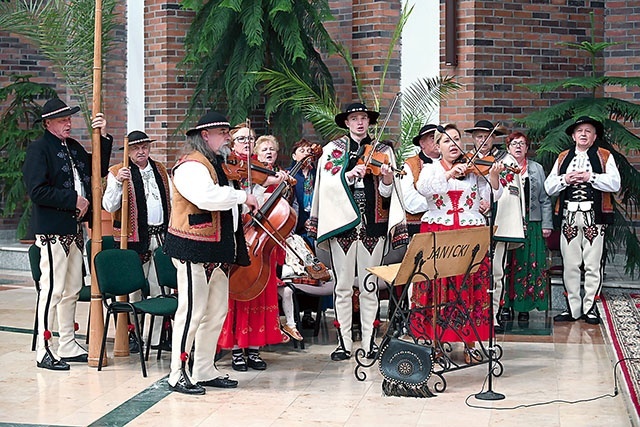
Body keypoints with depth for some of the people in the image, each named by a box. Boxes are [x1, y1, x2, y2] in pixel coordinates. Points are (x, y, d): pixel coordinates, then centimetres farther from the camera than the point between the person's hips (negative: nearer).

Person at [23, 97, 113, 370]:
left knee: (72, 289, 13)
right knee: (52, 289, -8)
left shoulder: (73, 147, 15)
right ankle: (44, 352, -1)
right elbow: (37, 191, -17)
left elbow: (98, 170, 21)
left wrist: (103, 137, 9)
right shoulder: (38, 149, -9)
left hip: (74, 229, 9)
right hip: (52, 230, -9)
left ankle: (68, 346, 23)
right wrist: (73, 199, -15)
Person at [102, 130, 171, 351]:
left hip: (161, 236, 4)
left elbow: (172, 200, 21)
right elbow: (109, 206, -10)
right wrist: (118, 183, -24)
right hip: (134, 239, -4)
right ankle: (132, 335, 12)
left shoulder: (160, 170, 14)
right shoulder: (117, 173, -1)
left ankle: (157, 337, 14)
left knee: (160, 288, 6)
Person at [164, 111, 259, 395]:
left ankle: (204, 371, 22)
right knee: (192, 313, -7)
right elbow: (207, 197, -31)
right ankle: (178, 375, 1)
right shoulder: (191, 166, -13)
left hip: (218, 250, 10)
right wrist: (242, 196, -21)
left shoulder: (217, 166, 20)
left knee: (217, 313, 13)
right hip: (194, 251, -10)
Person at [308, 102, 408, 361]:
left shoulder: (382, 151, 9)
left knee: (369, 286, 4)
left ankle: (369, 342, 10)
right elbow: (328, 185, -5)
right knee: (343, 286, 1)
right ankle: (344, 343, 7)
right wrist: (350, 174, -20)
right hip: (342, 223, 0)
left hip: (372, 225, 0)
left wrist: (387, 180, -18)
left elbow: (387, 194, 3)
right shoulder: (332, 150, 8)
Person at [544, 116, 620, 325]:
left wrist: (589, 177, -12)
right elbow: (549, 187, 11)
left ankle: (590, 307, 6)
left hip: (594, 216, -3)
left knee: (593, 265, -2)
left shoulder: (605, 157, 8)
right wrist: (565, 179, -6)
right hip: (569, 216, 3)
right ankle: (572, 308, 10)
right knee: (570, 265, 3)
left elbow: (615, 183, -7)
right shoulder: (563, 158, 17)